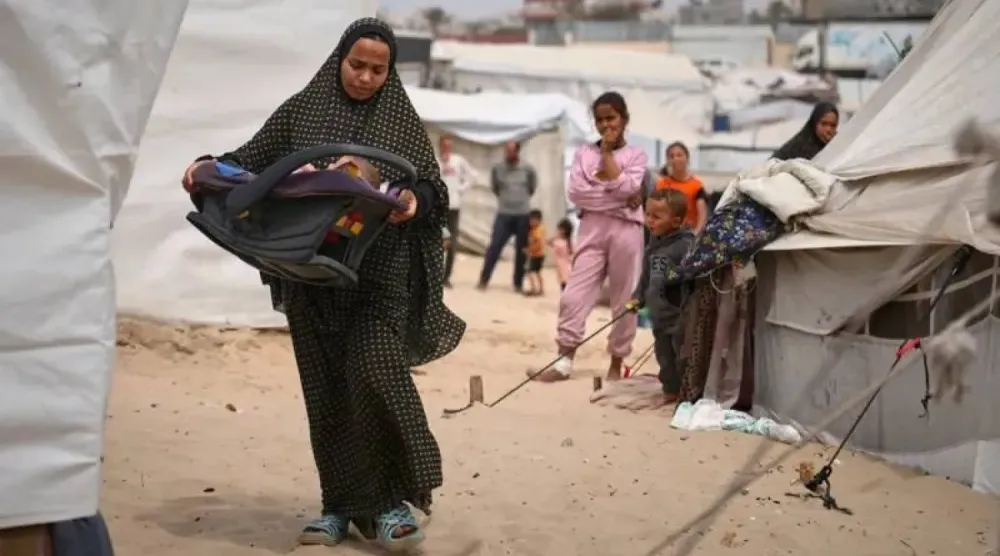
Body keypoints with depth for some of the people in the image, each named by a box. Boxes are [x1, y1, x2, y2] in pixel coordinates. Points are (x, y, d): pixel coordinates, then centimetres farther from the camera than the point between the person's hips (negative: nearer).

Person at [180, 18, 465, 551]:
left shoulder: (403, 121, 6)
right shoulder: (301, 110, 8)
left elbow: (434, 190, 3)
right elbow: (249, 160, 11)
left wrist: (414, 201, -20)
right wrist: (208, 166, -9)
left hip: (379, 274, -2)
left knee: (375, 370, -17)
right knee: (326, 387, 4)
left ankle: (392, 498, -6)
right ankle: (341, 503, 14)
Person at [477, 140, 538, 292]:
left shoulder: (527, 169, -3)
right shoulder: (497, 168, -4)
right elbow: (494, 187, 12)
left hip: (523, 215, 1)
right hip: (504, 214, -1)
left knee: (521, 250, 5)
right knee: (494, 247, -6)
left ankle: (518, 283, 14)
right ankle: (484, 279, 2)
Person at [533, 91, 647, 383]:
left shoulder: (636, 155, 5)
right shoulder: (584, 152, 9)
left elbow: (625, 188, -13)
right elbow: (576, 192, -5)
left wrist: (607, 153, -6)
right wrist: (618, 195, -10)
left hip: (625, 230, -1)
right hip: (592, 229, 1)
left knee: (625, 300, 3)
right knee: (574, 294, -6)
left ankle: (616, 363, 11)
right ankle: (564, 360, -3)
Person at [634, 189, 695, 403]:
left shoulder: (686, 245, -18)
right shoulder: (653, 244, 9)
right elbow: (647, 276, 21)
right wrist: (639, 298, 15)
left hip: (679, 318, -8)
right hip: (659, 316, 8)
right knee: (665, 358, 17)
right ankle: (671, 390, 29)